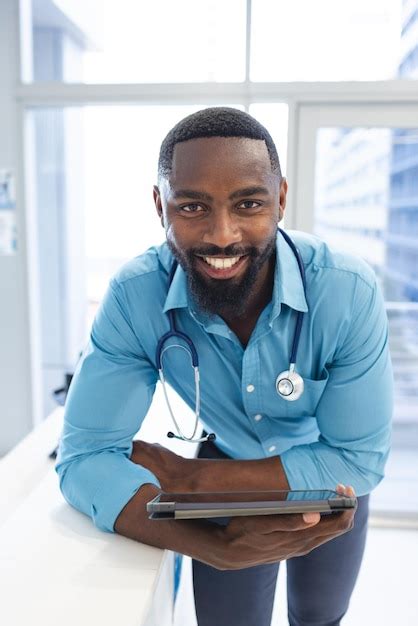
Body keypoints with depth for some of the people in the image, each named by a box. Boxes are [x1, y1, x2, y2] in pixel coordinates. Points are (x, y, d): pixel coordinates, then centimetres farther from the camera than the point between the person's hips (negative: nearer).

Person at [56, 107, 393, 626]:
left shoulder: (348, 290, -34)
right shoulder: (134, 296, -30)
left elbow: (360, 459, -28)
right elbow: (86, 455, -29)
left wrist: (187, 477, -31)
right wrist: (212, 546, -47)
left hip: (331, 479, 1)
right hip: (228, 472, 0)